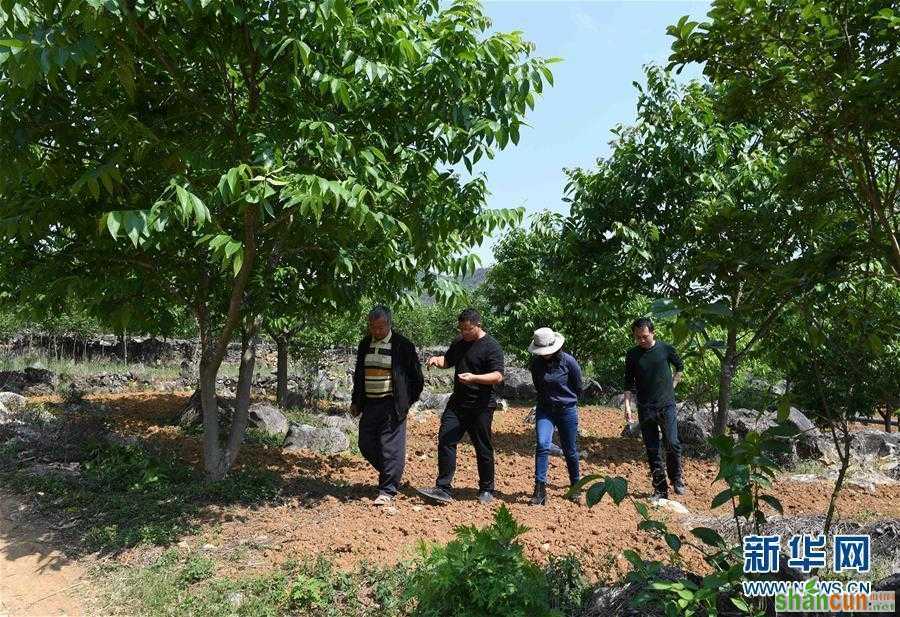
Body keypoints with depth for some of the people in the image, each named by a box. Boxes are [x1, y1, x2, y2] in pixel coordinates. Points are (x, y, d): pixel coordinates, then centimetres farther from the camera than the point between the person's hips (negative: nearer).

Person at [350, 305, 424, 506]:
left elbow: (417, 379, -2)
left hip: (391, 405, -6)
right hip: (369, 404, 6)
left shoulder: (403, 346, -8)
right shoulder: (364, 345, 9)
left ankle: (387, 491, 7)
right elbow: (358, 375, 19)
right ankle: (392, 472, 31)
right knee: (366, 445, 9)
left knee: (390, 447, -3)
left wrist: (405, 402, -3)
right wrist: (356, 401, 16)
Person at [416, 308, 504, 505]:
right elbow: (447, 360, 27)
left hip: (481, 407, -6)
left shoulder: (491, 346, -11)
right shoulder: (459, 342, 11)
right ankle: (444, 489, -1)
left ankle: (486, 490, 22)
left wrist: (474, 378, -32)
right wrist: (437, 359, 4)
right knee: (445, 441, -5)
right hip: (457, 403, 6)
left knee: (483, 448, 5)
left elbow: (498, 376, -18)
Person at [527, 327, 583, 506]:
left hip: (567, 411, -1)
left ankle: (575, 487, 29)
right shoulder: (536, 363, -4)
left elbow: (578, 388, 3)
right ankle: (540, 490, -16)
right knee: (542, 445, -18)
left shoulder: (568, 361, -13)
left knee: (570, 451, 9)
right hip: (545, 410, 2)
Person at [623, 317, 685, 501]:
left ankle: (676, 478, 15)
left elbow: (680, 367, 16)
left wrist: (672, 386, 7)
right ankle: (660, 489, 14)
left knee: (672, 443, -11)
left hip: (666, 405, -2)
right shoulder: (632, 354, 2)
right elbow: (629, 383, 5)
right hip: (645, 408, 2)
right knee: (652, 450, 4)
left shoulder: (665, 348, -2)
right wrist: (627, 406, -4)